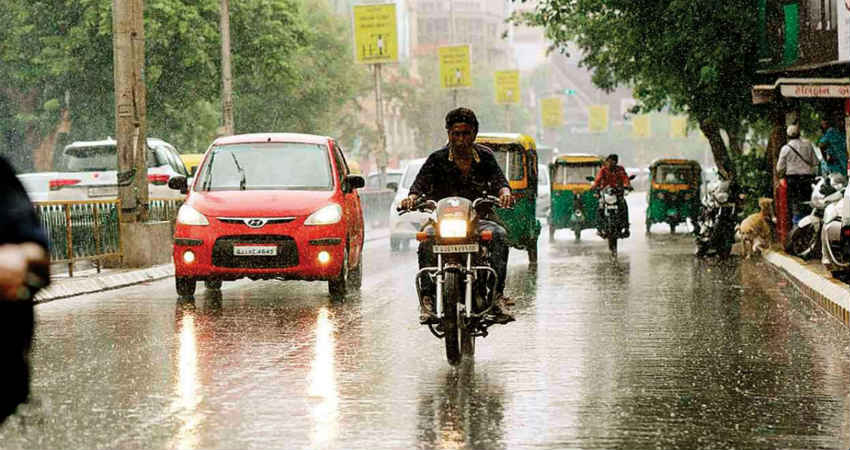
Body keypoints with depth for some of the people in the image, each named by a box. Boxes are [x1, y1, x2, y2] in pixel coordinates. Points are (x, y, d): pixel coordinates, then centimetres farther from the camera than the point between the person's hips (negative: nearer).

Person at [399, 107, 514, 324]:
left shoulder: (485, 156, 10)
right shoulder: (437, 159, 5)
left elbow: (498, 179, -3)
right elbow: (421, 182, -8)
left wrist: (504, 192, -28)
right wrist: (412, 197, -31)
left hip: (477, 219, 1)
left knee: (499, 235, -31)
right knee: (427, 239, -34)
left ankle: (497, 294, -34)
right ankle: (427, 297, -36)